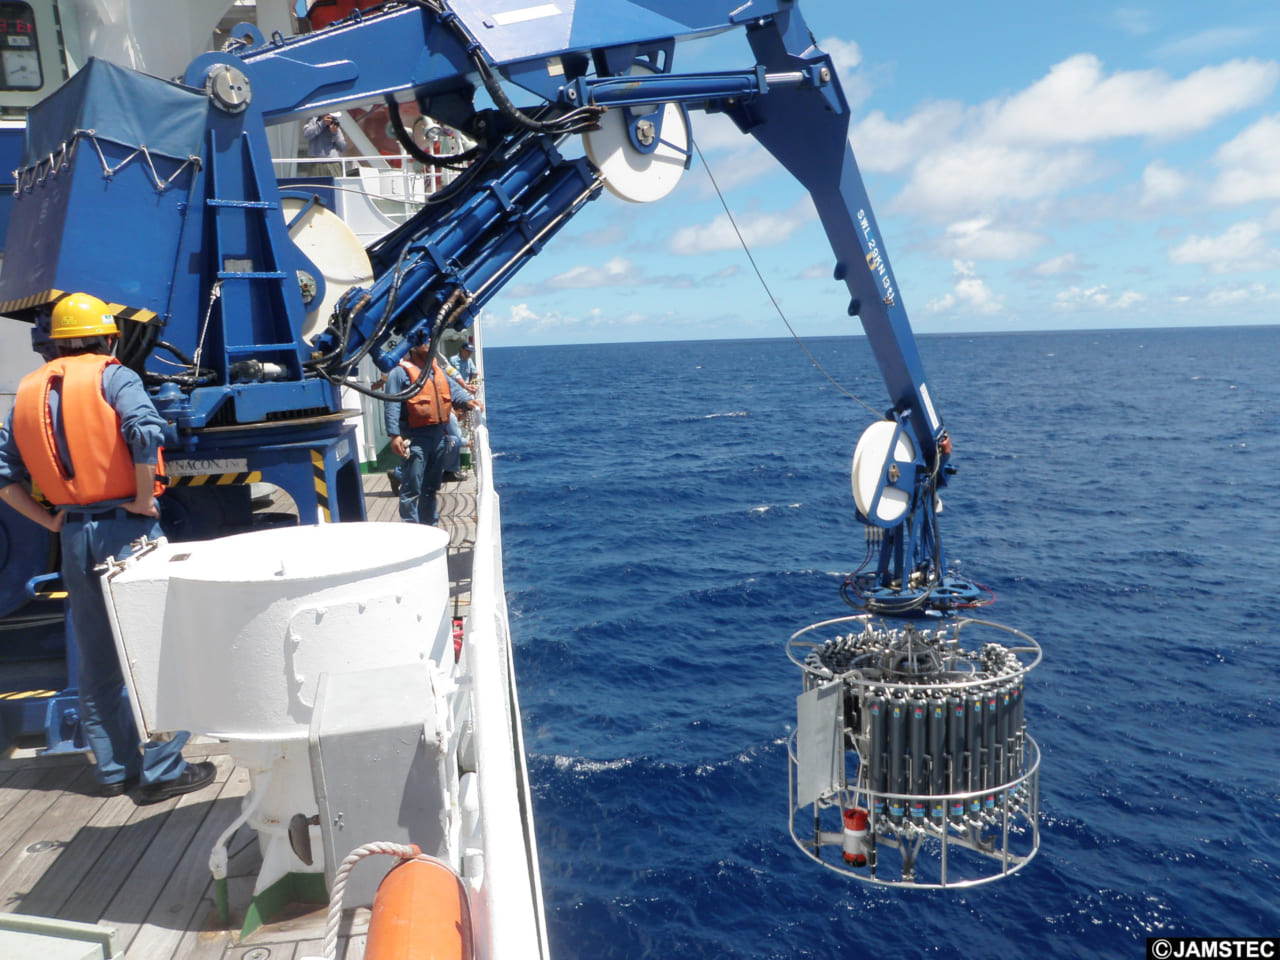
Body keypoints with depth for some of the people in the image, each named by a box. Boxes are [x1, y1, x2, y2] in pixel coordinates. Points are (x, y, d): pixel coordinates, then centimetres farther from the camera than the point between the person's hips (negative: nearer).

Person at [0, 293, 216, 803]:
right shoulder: (112, 375, -5)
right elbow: (145, 430, -24)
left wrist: (48, 520, 10)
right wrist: (144, 499, -15)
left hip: (74, 535, 6)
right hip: (127, 528, -6)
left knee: (97, 662, 15)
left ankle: (114, 768, 23)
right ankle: (162, 770, 4)